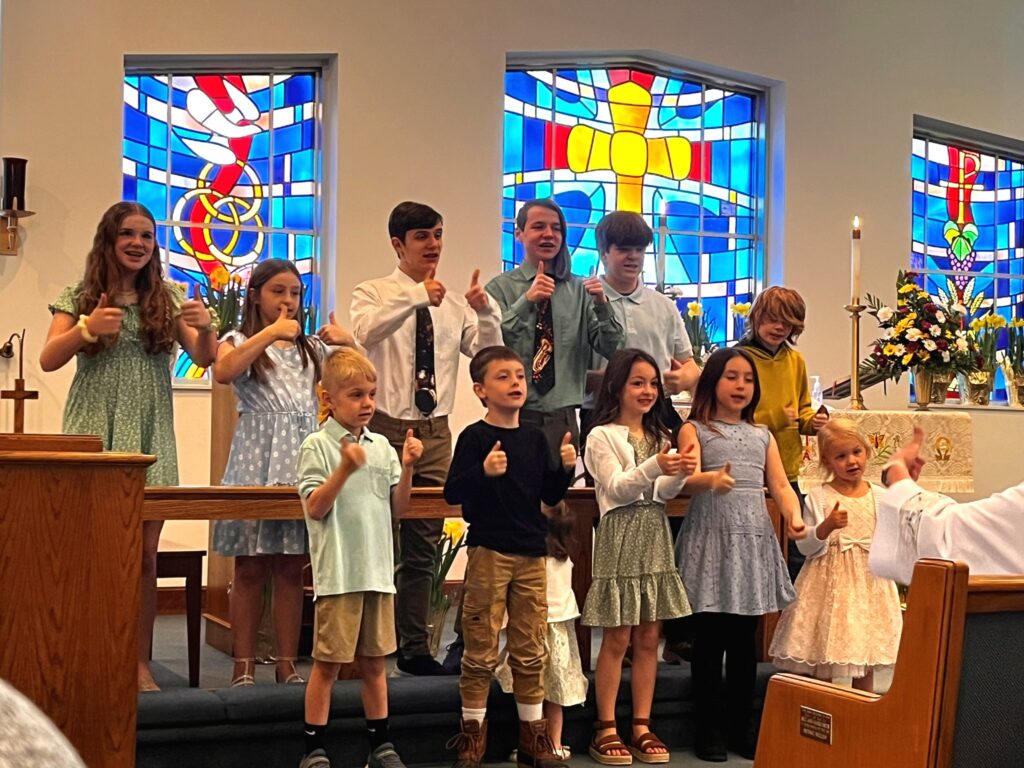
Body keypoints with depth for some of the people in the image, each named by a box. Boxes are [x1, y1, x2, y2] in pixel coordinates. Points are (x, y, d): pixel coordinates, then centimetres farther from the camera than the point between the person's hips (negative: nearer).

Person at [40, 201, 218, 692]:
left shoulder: (169, 299, 8)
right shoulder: (81, 296, 4)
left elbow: (203, 359, 3)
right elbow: (48, 361, -3)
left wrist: (204, 327, -18)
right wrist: (86, 328, -21)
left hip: (149, 438, 1)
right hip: (94, 435, -1)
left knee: (144, 554, 0)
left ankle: (139, 663, 7)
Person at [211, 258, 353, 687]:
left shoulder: (312, 348, 17)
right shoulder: (240, 341, 5)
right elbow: (223, 372, -19)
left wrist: (349, 346, -2)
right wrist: (271, 332, -17)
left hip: (302, 460, 3)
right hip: (257, 463, -3)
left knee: (292, 569, 5)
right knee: (250, 568, 0)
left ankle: (287, 664, 11)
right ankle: (244, 665, 7)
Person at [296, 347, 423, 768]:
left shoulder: (381, 446, 9)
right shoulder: (317, 446, -5)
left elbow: (397, 509, 10)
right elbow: (315, 508, -11)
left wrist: (407, 467, -4)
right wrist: (344, 469, -21)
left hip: (378, 571, 5)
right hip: (338, 573, -5)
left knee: (374, 662, 13)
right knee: (327, 664, 2)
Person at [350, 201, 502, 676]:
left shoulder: (454, 304, 8)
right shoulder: (373, 294, -3)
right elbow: (366, 332, -25)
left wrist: (485, 311, -17)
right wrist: (417, 296, -33)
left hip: (435, 431, 4)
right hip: (385, 428, -4)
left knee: (423, 547, 10)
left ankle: (415, 649, 19)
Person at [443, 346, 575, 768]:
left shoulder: (534, 437, 9)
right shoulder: (475, 437, -6)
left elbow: (550, 495, 13)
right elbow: (452, 492, -13)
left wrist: (565, 468, -4)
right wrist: (483, 471, -29)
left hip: (531, 554, 5)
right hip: (488, 553, -5)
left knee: (531, 651, 11)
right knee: (481, 650, 1)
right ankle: (472, 734, 13)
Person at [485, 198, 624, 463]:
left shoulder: (579, 290, 9)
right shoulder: (500, 288, 2)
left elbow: (611, 349, 3)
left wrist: (602, 305, -13)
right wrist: (526, 300, -21)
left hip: (563, 418, 2)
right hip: (515, 415, -2)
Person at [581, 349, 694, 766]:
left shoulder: (660, 436, 13)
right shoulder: (602, 436, -3)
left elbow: (662, 494, 3)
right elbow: (616, 488, -13)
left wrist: (680, 474, -18)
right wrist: (654, 468, -28)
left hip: (655, 539, 6)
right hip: (621, 539, -5)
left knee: (649, 638, 6)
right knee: (617, 639, -3)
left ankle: (641, 727, 13)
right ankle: (605, 728, 6)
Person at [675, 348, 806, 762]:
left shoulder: (762, 435, 15)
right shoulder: (695, 430, 1)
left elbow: (780, 484, 7)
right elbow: (689, 476, -16)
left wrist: (794, 517, -14)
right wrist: (711, 480, -40)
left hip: (753, 540, 4)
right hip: (711, 539, -4)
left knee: (744, 639, 8)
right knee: (709, 638, 0)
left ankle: (743, 727, 17)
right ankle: (709, 728, 8)